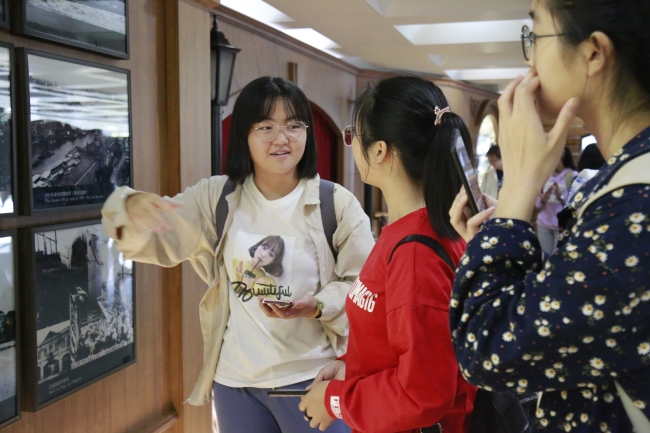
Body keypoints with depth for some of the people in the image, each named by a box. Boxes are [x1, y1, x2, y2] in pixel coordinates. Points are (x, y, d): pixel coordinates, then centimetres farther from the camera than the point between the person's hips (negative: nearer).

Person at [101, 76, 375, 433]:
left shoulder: (336, 203, -7)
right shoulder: (216, 198, 1)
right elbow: (156, 240, -1)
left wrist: (318, 307, -23)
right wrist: (132, 207, -23)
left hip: (312, 379, -3)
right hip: (234, 381, 3)